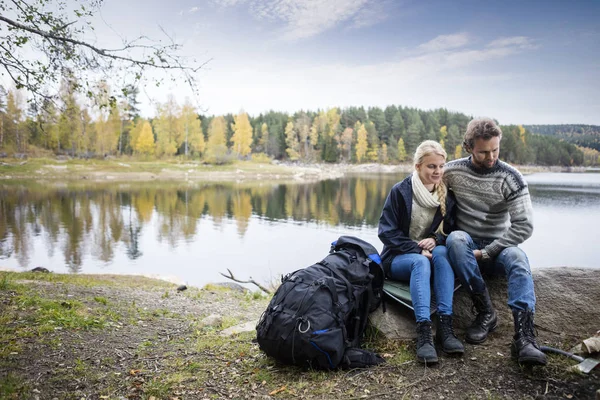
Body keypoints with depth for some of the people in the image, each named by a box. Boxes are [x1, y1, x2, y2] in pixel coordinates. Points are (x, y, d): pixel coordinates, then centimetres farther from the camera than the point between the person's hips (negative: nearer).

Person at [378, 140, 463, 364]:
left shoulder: (447, 196, 4)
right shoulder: (400, 191, -8)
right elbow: (387, 231, -12)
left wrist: (435, 240, -14)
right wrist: (417, 249, -22)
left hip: (431, 252, 3)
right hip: (399, 258, -3)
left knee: (442, 253, -32)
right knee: (421, 262, -36)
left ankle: (445, 326, -41)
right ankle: (424, 333, -49)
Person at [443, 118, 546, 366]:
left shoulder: (510, 177, -6)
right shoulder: (452, 171, -2)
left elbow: (524, 226, -12)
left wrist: (486, 253, -17)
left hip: (497, 246, 0)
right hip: (466, 245, 0)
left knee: (518, 258, -34)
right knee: (456, 238, -35)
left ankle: (524, 337, -45)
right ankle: (486, 312, -29)